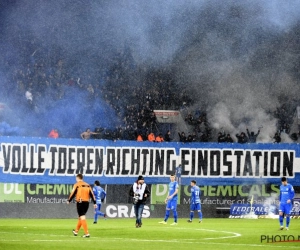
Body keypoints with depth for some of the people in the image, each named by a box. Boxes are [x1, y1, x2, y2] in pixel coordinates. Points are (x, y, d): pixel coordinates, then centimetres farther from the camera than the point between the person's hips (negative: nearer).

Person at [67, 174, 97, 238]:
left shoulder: (77, 185, -2)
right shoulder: (87, 185, 12)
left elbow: (73, 193, -4)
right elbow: (91, 194, 10)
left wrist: (69, 200, 10)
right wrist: (94, 203, 11)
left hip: (80, 202, -6)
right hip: (86, 202, 6)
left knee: (82, 217, -8)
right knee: (81, 216, 21)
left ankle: (87, 233, -19)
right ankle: (76, 231, 35)